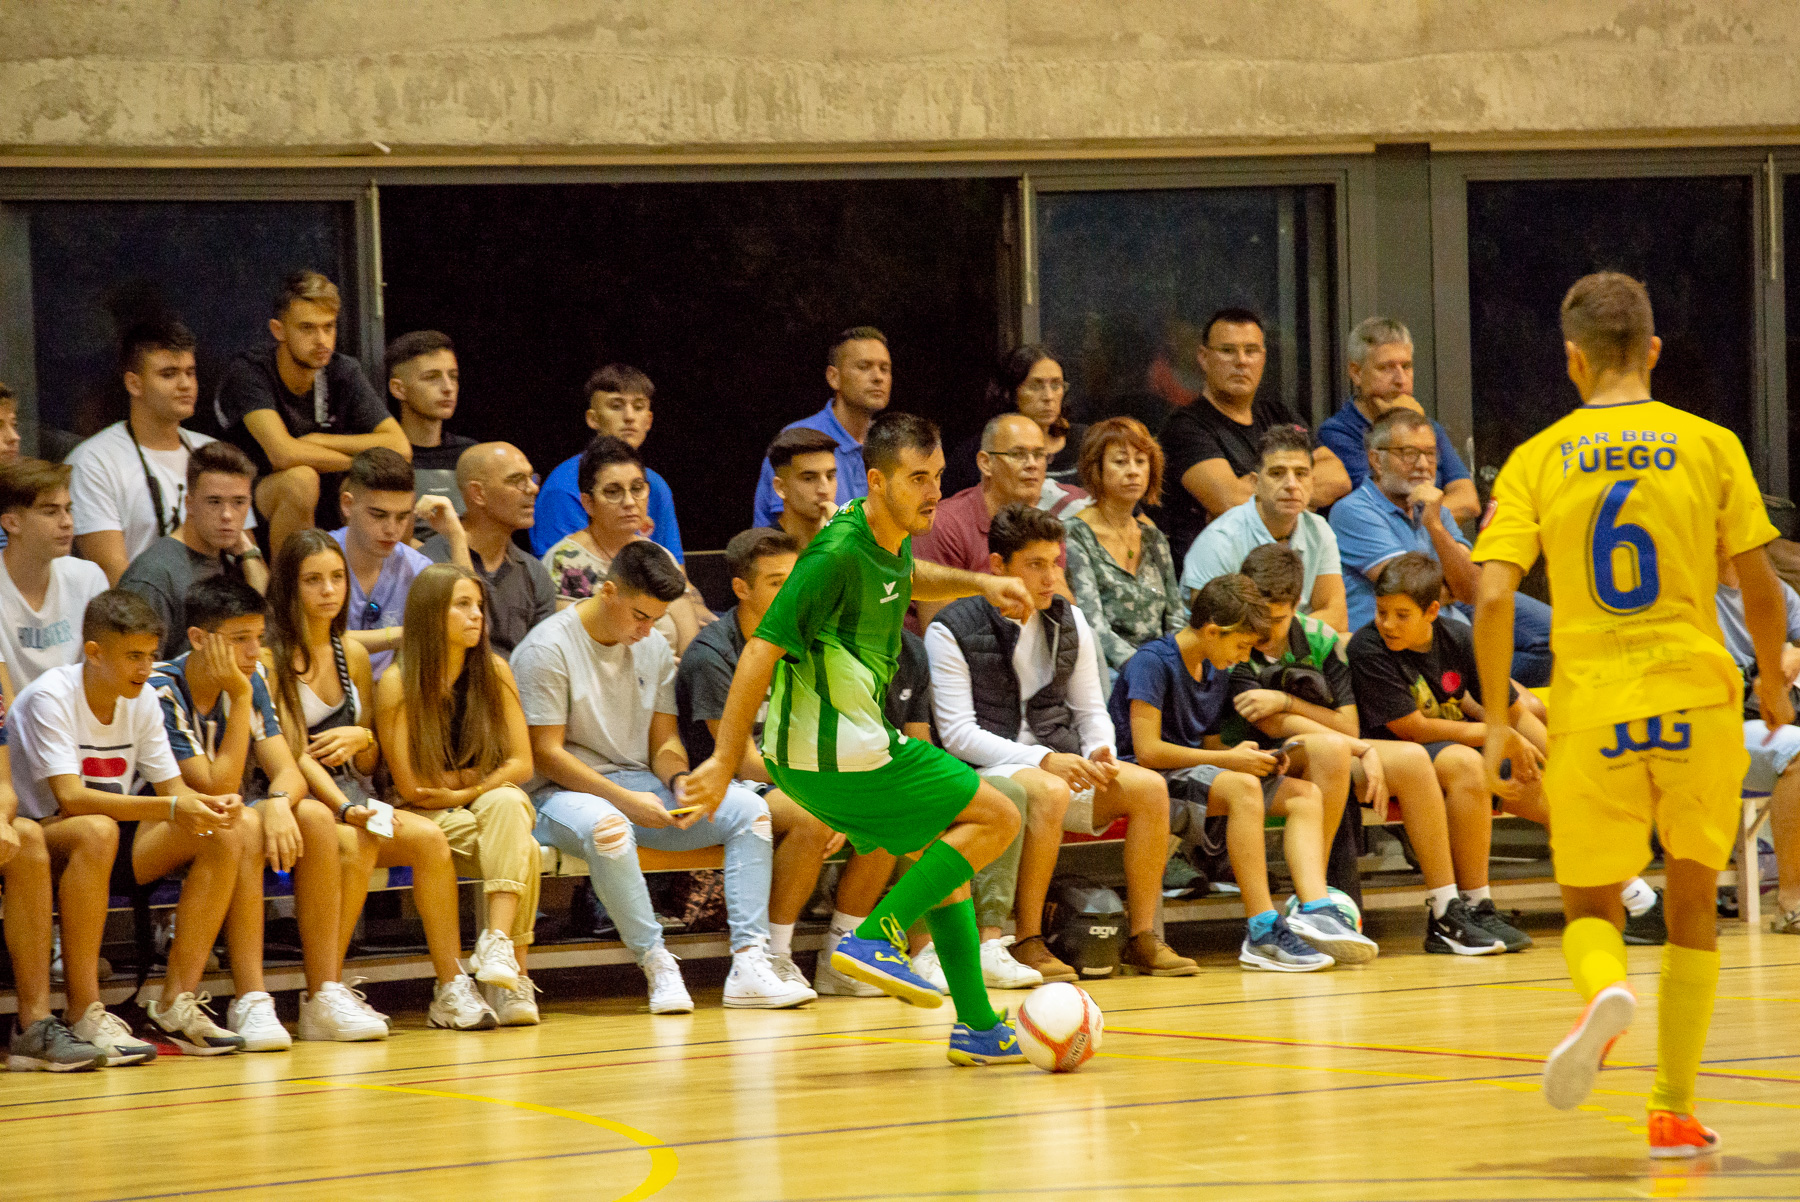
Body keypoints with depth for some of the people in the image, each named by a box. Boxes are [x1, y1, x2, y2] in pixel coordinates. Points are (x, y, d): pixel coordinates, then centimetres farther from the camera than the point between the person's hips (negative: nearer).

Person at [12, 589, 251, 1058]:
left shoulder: (142, 701, 4)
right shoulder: (49, 698, -17)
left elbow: (174, 789, 4)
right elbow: (70, 798, -28)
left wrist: (211, 805, -21)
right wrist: (172, 809, -37)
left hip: (116, 847, 7)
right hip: (45, 837, -7)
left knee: (228, 833, -13)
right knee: (96, 831, -41)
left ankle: (177, 1001, -13)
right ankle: (85, 1014, -37)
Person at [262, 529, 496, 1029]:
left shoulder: (353, 655, 16)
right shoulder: (269, 658, -5)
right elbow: (291, 754, -13)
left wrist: (361, 739, -4)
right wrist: (347, 809, -27)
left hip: (353, 803, 6)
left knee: (430, 837, -20)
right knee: (356, 844, -35)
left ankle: (453, 988, -21)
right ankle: (324, 994, -30)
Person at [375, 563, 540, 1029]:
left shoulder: (494, 672, 1)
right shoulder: (397, 685, -11)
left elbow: (521, 764, 0)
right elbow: (411, 787, -11)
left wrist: (467, 792, -14)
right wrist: (480, 774, -4)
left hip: (492, 800, 3)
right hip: (427, 818, -3)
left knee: (505, 804, -35)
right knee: (521, 849, -32)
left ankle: (498, 941, -46)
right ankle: (513, 976, -35)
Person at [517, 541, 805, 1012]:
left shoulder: (655, 647, 11)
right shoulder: (547, 649, -10)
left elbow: (662, 743, 13)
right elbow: (546, 754, -13)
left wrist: (681, 783, -11)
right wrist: (625, 800, -21)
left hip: (639, 788, 7)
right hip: (563, 792, -7)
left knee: (750, 809, -12)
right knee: (606, 827, -42)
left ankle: (749, 964, -22)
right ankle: (657, 966, -35)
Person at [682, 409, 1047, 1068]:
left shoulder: (893, 538, 6)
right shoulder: (838, 553, -23)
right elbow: (762, 651, -24)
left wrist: (981, 583, 15)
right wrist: (724, 762, -24)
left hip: (844, 749, 9)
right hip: (836, 754, -9)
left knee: (940, 857, 18)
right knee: (996, 818, -4)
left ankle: (977, 1026, 20)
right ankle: (878, 936, -9)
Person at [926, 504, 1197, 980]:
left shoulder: (1068, 622, 11)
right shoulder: (953, 631, -7)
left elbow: (1091, 709, 17)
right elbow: (958, 734, -12)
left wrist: (1099, 757, -8)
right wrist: (1043, 761, -22)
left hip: (1059, 766, 6)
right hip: (985, 770, -6)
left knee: (1149, 786, -20)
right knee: (1049, 793, -38)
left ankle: (1143, 938, -15)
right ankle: (1027, 941, -28)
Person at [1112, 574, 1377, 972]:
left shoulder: (1217, 672, 15)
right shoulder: (1153, 662, -13)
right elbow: (1147, 750, -19)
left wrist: (1250, 756, -2)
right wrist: (1229, 759, -14)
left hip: (1195, 773, 9)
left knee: (1305, 794, -4)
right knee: (1242, 787, -35)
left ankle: (1316, 910, -25)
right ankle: (1263, 932, -40)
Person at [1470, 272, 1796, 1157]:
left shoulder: (1536, 461, 3)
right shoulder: (1709, 446, 2)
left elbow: (1493, 596, -6)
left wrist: (1496, 722, 3)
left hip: (1589, 711, 0)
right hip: (1697, 699, 0)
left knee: (1589, 907, 13)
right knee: (1691, 901, 15)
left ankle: (1605, 992, -22)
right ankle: (1674, 1111, 12)